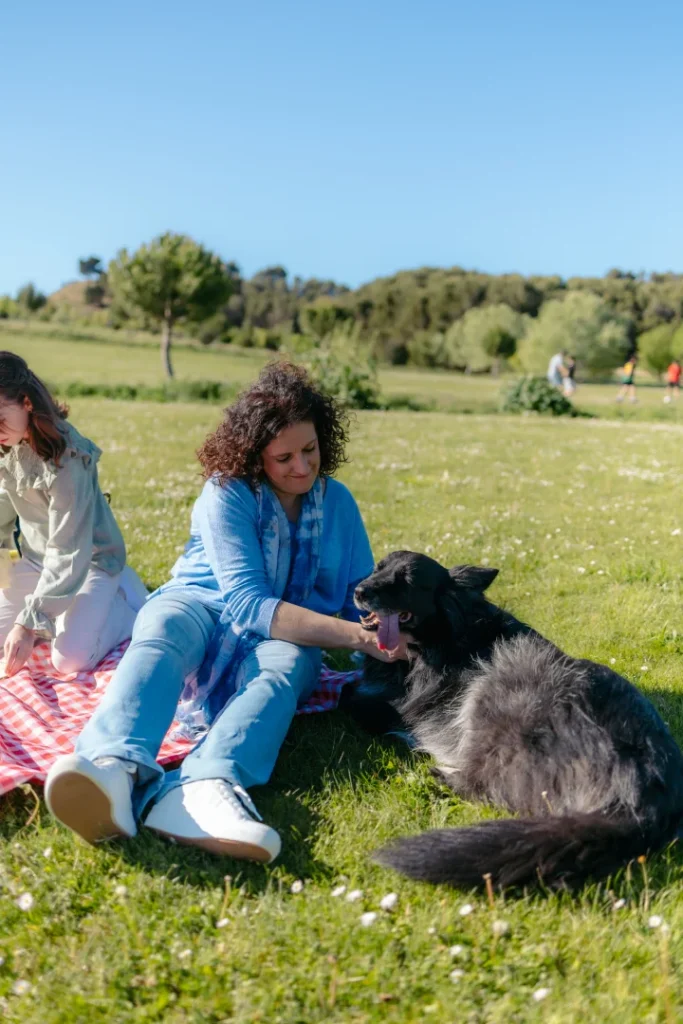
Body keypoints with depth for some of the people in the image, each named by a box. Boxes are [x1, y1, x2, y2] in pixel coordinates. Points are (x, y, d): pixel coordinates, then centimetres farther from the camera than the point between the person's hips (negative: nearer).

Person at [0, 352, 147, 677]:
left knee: (70, 659, -19)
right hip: (37, 558, 7)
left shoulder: (67, 458, -31)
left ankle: (126, 600, 6)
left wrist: (29, 622, -31)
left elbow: (68, 552, -30)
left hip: (90, 559, -7)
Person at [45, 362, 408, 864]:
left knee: (285, 667, -35)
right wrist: (350, 634, -31)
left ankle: (204, 787, -65)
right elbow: (248, 603, -21)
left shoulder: (337, 500, 4)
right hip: (204, 607, -1)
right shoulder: (228, 492, -10)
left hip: (287, 636, 2)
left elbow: (361, 594, 6)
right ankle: (116, 767, -66)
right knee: (160, 633, -36)